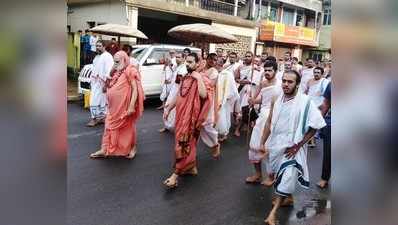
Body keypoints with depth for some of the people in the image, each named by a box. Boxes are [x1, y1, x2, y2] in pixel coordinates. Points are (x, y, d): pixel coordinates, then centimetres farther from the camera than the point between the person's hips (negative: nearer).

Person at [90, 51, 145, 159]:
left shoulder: (130, 71, -11)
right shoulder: (115, 73, 13)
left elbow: (135, 89, -19)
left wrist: (132, 106, -25)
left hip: (125, 107, -7)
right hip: (114, 108, 7)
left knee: (128, 127, 8)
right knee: (110, 127, 9)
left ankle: (132, 147, 26)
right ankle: (104, 149, 15)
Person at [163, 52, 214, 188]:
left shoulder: (202, 79, -9)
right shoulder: (184, 78, 13)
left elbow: (204, 95, -27)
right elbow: (178, 96, 20)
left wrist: (199, 78, -22)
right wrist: (168, 109, 18)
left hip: (191, 117, -7)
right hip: (181, 115, 8)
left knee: (184, 144, -6)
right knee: (188, 143, 15)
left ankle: (176, 174, -3)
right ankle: (191, 167, 29)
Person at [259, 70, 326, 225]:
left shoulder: (305, 102, -18)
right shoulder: (277, 100, -3)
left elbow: (315, 127, -15)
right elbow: (269, 122, 5)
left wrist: (298, 145, -14)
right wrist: (263, 143, 4)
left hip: (292, 148, -5)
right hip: (276, 144, 6)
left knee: (286, 180, -4)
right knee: (281, 176, 22)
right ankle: (288, 198, 45)